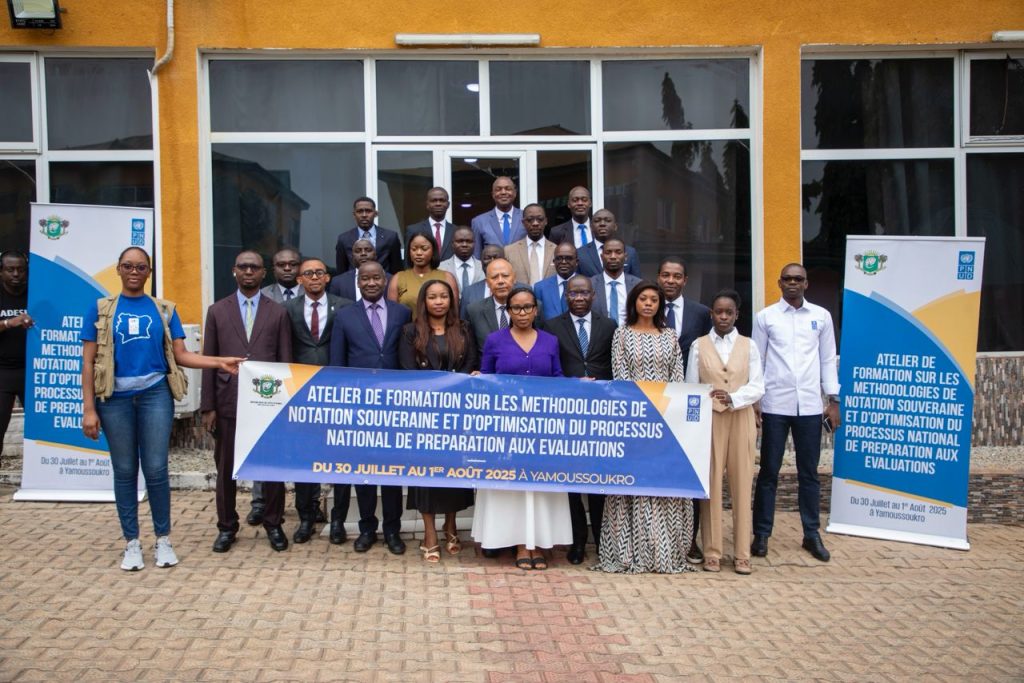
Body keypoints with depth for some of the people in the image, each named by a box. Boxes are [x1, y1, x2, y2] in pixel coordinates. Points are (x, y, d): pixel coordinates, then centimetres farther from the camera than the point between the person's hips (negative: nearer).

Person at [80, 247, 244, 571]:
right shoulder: (100, 309, 4)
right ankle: (132, 543, 16)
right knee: (124, 471, 6)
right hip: (115, 398, 0)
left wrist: (220, 362, -10)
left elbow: (181, 355, 4)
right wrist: (88, 408, -5)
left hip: (155, 394, 0)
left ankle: (163, 540, 12)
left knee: (156, 469, 0)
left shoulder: (164, 310, 7)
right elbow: (88, 362, 1)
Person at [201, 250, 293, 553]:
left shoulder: (278, 312, 6)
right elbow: (208, 361, 5)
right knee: (226, 468, 8)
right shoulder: (217, 311, 7)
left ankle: (273, 524, 19)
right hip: (228, 403, 1)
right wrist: (207, 406, 0)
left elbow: (285, 361, 5)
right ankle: (227, 527, 21)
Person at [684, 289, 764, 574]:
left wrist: (733, 398, -18)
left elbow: (758, 387, 0)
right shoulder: (699, 345, 5)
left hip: (741, 420, 1)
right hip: (710, 420, 0)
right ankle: (712, 552, 6)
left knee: (742, 484, 1)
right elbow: (691, 388, 5)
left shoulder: (748, 345, 6)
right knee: (710, 484, -1)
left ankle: (742, 553, 7)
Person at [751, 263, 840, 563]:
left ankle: (812, 534, 18)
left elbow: (828, 359, 10)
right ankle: (761, 534, 11)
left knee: (809, 473, 9)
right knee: (768, 472, 4)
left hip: (809, 405, 1)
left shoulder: (821, 316, 7)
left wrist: (834, 400, 6)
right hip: (775, 404, -1)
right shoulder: (766, 317, 3)